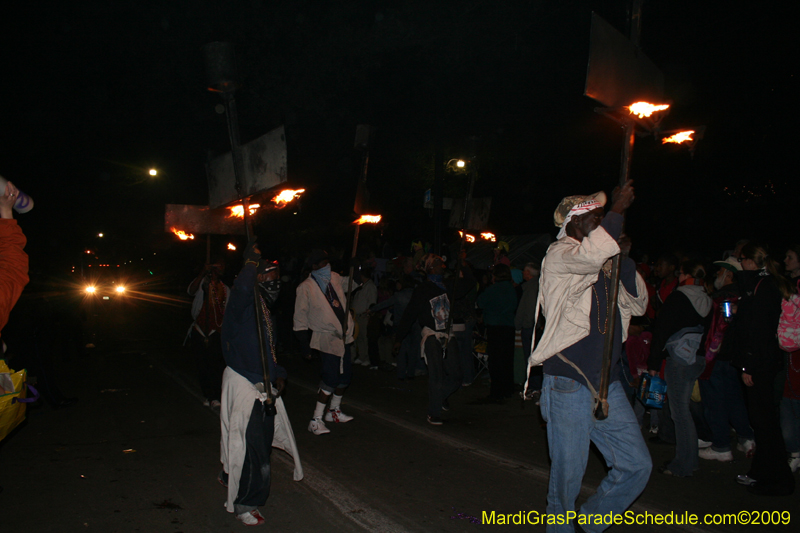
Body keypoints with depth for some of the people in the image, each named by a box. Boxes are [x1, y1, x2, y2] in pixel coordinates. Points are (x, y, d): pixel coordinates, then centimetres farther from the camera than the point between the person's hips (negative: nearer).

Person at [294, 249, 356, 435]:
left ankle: (334, 411, 33)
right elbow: (300, 315, -6)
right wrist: (305, 337, -9)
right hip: (326, 338, -7)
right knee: (331, 380, -12)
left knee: (345, 377, 15)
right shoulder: (306, 287, -10)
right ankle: (316, 420, 0)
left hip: (344, 336, 7)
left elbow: (350, 283, 28)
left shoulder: (334, 278, 7)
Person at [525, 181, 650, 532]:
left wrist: (625, 259, 5)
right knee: (567, 475, 2)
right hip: (570, 384, -7)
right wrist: (618, 209, -17)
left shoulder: (604, 267, 15)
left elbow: (638, 304, 17)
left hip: (607, 383, 7)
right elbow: (592, 253, -28)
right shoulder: (559, 255, -6)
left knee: (637, 465, 7)